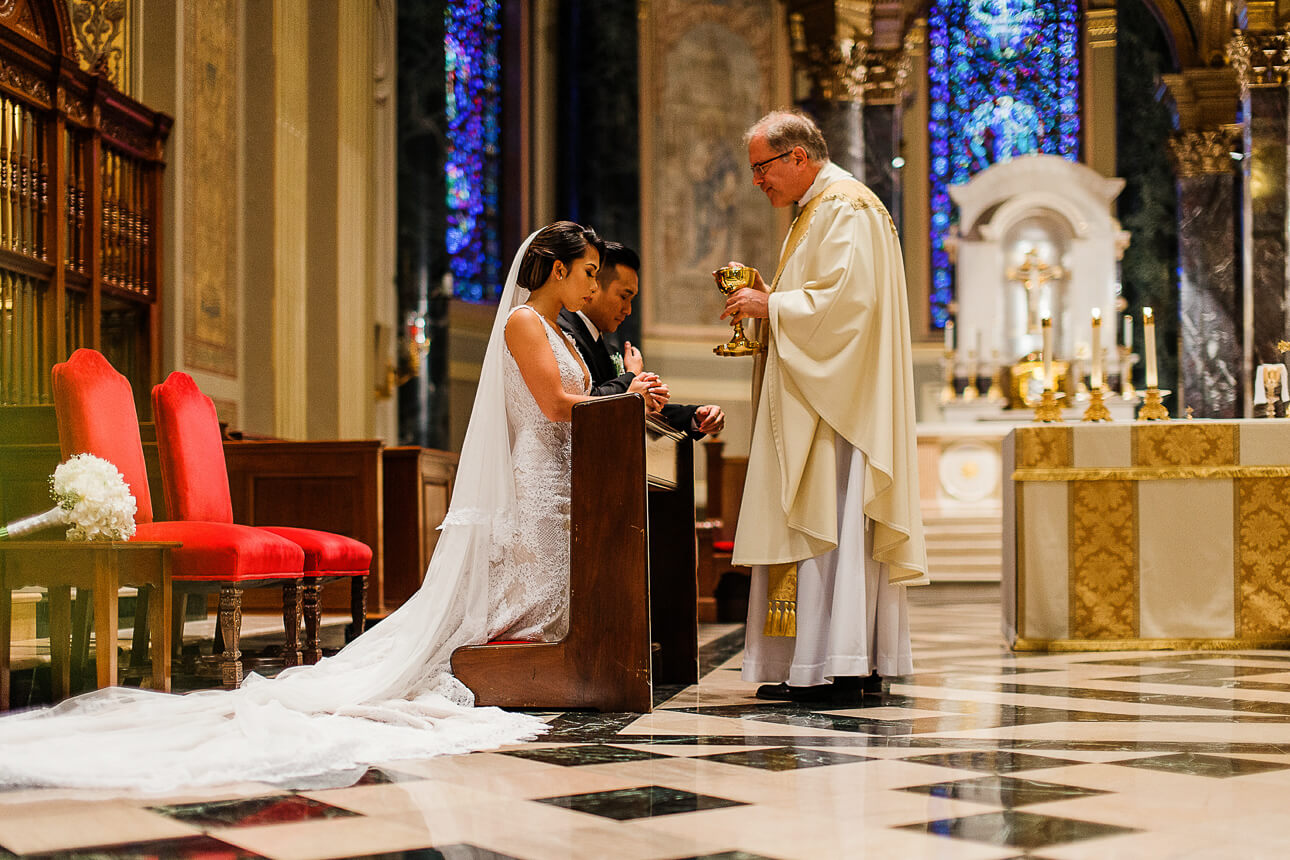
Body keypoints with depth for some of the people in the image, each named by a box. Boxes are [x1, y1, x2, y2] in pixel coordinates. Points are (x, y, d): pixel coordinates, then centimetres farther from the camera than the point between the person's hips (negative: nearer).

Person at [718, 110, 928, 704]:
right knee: (824, 523, 7)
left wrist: (770, 306, -13)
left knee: (828, 522, -11)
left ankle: (835, 667, -10)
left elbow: (847, 300, -22)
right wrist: (767, 300, 10)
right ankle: (861, 664, 9)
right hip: (811, 401, 11)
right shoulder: (816, 210, 22)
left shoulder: (846, 210, -11)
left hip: (836, 401, -11)